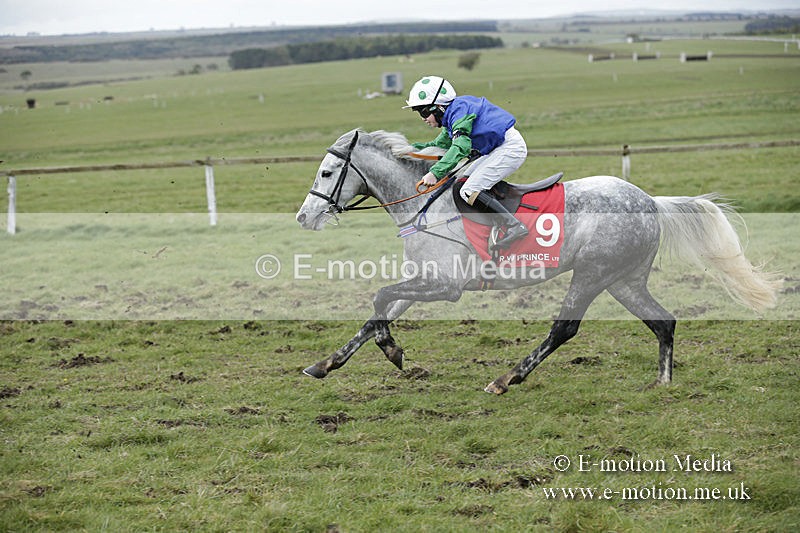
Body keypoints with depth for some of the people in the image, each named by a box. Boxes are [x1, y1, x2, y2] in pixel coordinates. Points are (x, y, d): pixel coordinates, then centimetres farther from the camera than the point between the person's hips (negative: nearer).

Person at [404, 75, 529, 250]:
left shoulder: (458, 110, -16)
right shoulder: (451, 116, 16)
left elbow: (461, 147, -30)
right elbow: (440, 144, 27)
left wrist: (436, 172, -36)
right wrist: (410, 148, 15)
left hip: (510, 147, -11)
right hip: (499, 149, 11)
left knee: (469, 191, -15)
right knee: (465, 180, 17)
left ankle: (514, 226, -24)